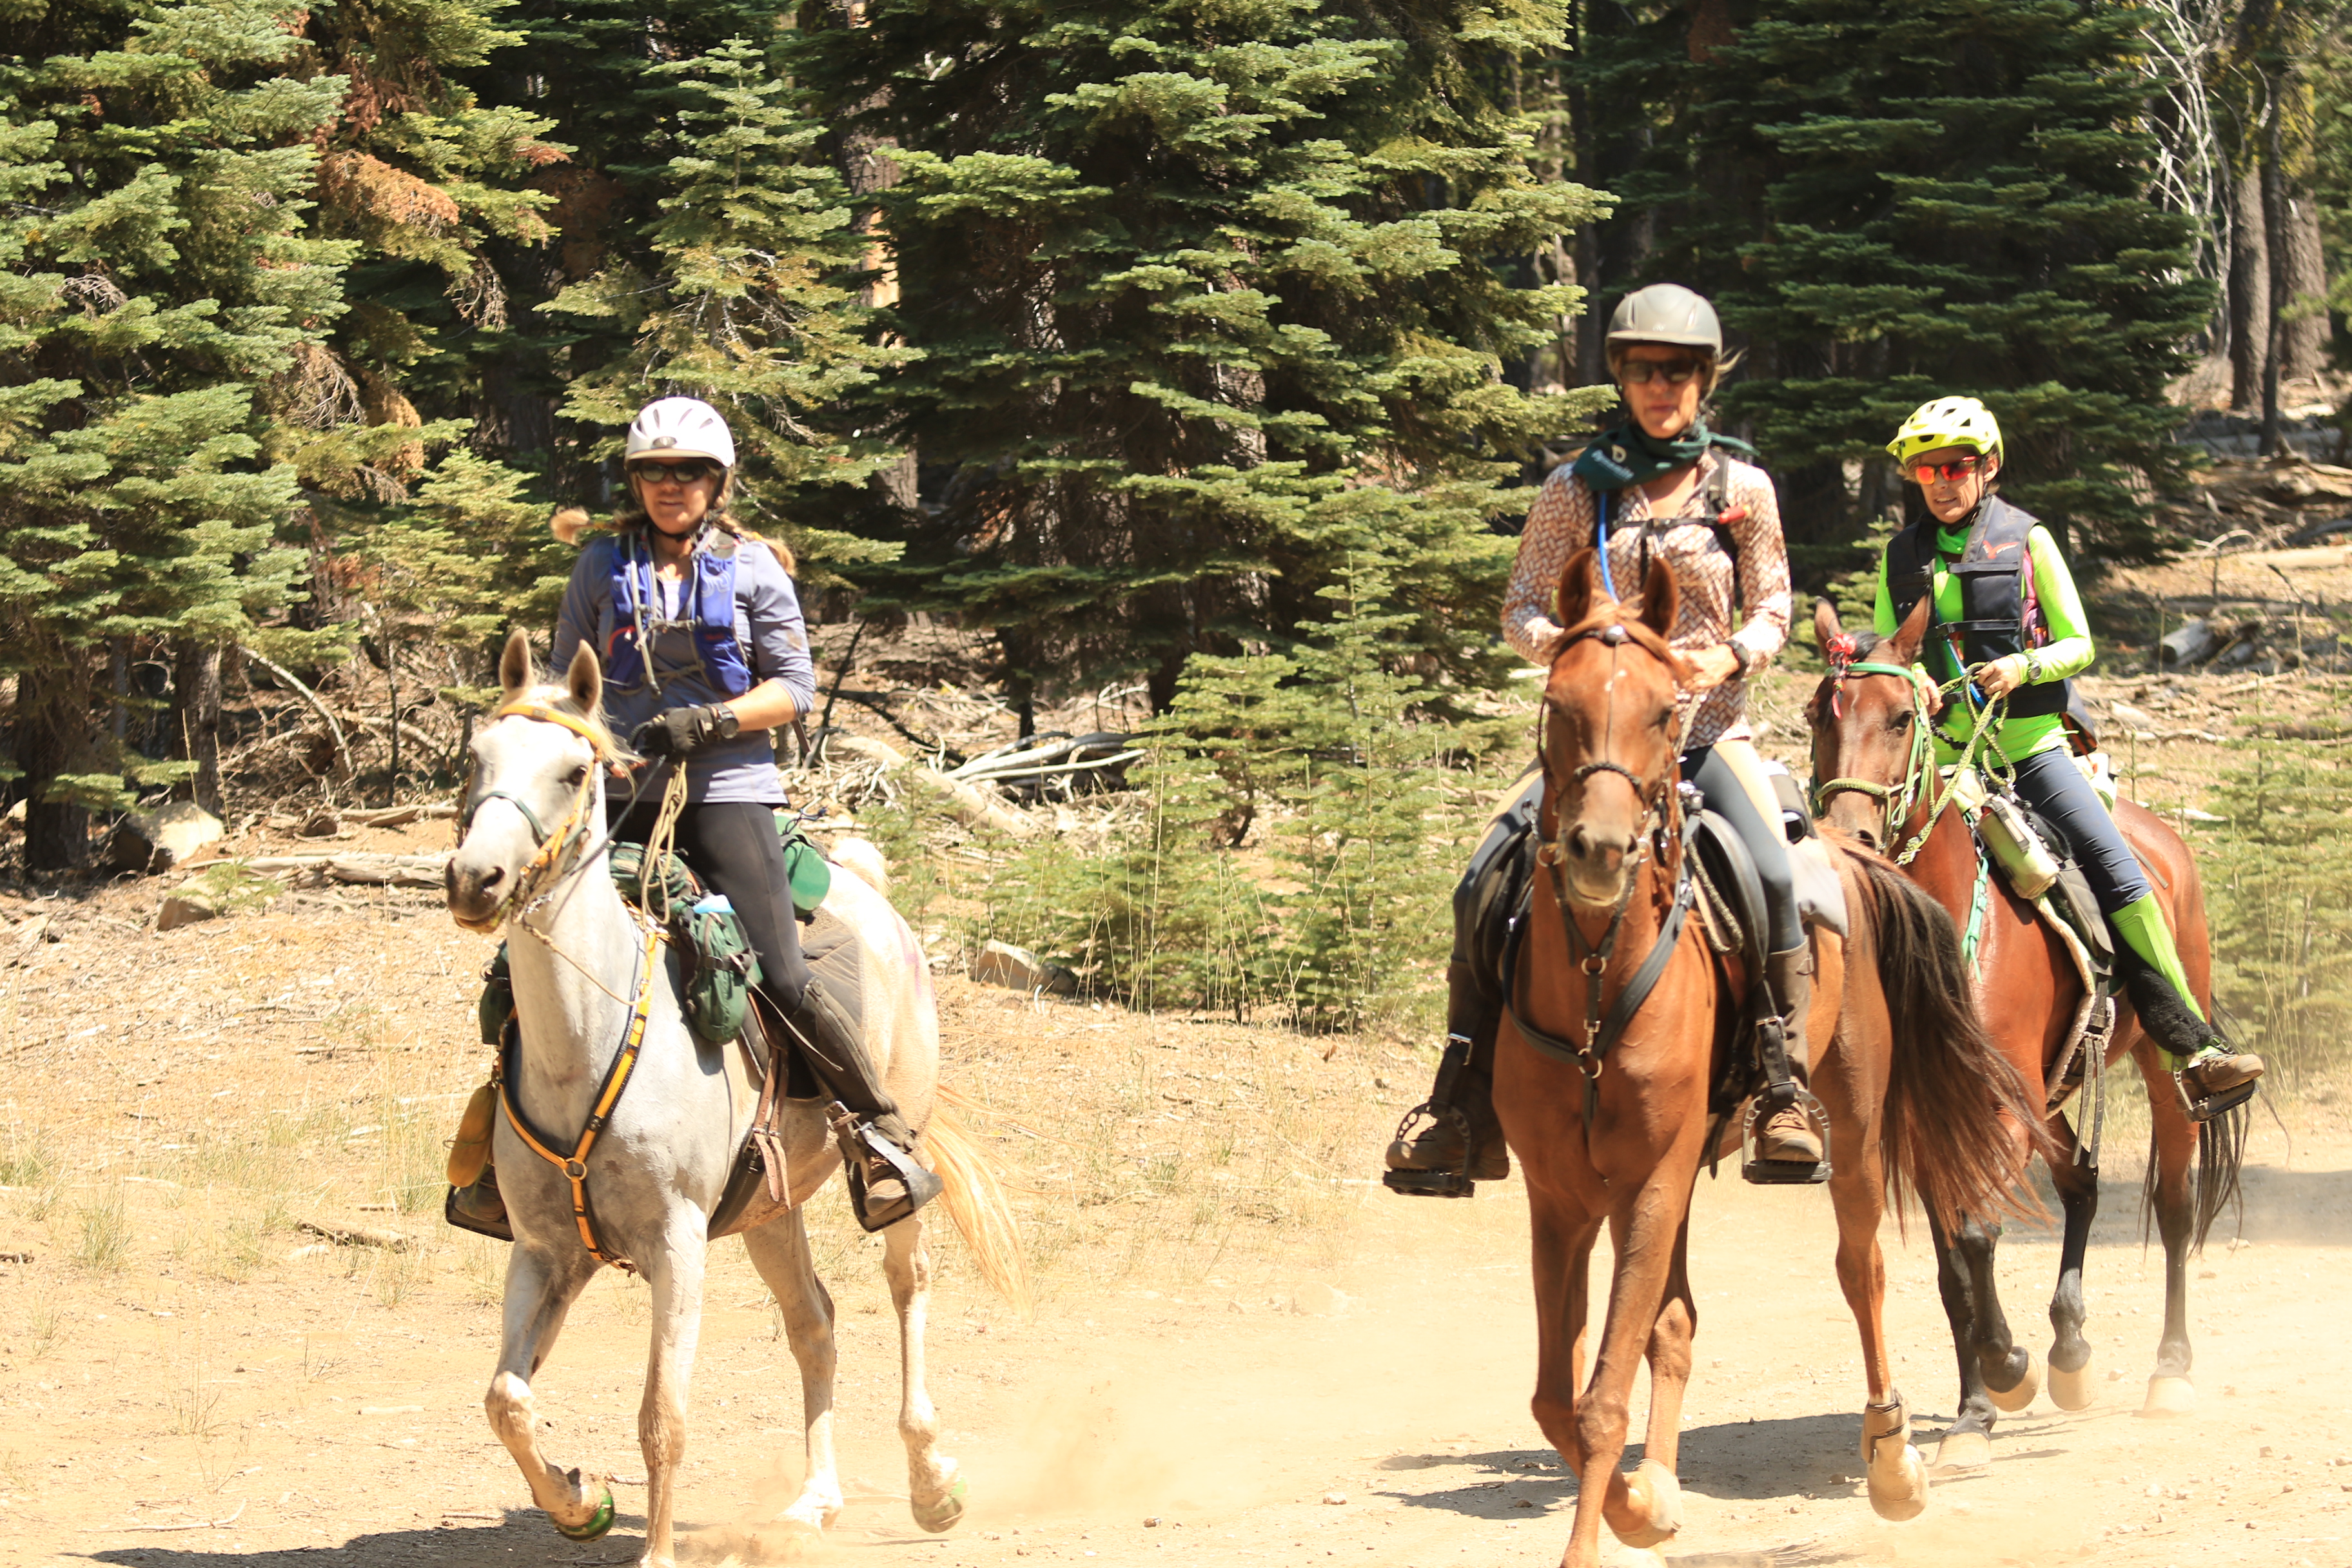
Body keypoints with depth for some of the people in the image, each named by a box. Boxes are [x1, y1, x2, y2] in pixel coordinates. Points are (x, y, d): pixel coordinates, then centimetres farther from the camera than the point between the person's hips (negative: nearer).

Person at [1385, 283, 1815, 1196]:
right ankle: (1460, 1114, -9)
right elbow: (1520, 607, 6)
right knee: (1486, 884, -17)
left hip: (1710, 727, -1)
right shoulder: (1580, 488, 5)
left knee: (1772, 875, -29)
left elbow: (1772, 609, 8)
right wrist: (1566, 646, -16)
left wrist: (1732, 655, -13)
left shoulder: (1742, 487, 6)